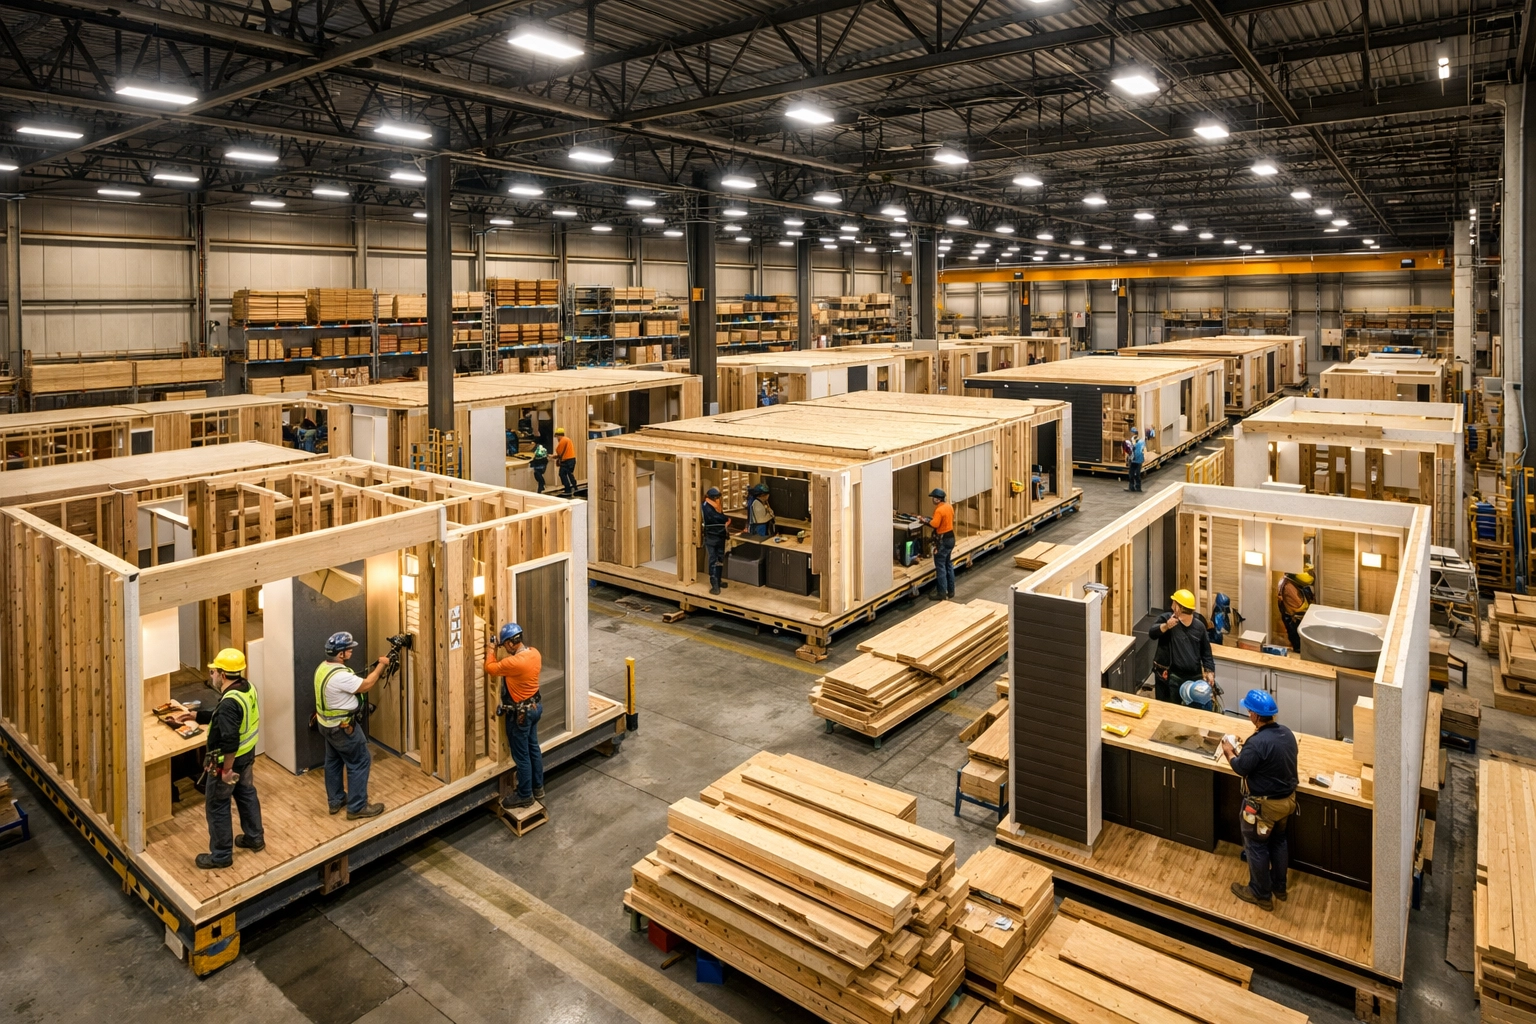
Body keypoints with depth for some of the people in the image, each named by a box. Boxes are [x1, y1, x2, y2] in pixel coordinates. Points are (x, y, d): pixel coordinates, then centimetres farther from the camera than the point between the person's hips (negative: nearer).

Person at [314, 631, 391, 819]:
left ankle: (335, 801, 36)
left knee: (333, 762, 22)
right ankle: (357, 807, 10)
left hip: (327, 724, 10)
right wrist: (381, 665, -10)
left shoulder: (323, 667, -1)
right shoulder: (340, 675, -32)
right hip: (342, 727, -10)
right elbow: (365, 686, -20)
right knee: (360, 763, 3)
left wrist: (377, 671, 3)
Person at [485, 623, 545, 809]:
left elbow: (490, 668, -13)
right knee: (533, 748, 21)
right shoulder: (535, 653, -5)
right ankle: (538, 788, 35)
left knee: (521, 756, 7)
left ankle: (525, 795, 21)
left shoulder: (514, 663, -31)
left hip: (520, 713, -9)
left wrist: (492, 650, 4)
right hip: (535, 706, 9)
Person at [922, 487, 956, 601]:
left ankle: (942, 593, 0)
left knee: (940, 567, -3)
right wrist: (932, 519, 12)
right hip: (950, 538, 9)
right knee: (949, 565, 16)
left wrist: (926, 521, -7)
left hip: (942, 540, -9)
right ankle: (950, 591, 22)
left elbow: (935, 525, -25)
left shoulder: (939, 510, -22)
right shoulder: (949, 506, 7)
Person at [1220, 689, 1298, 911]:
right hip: (1287, 799, 8)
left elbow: (1241, 768, -19)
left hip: (1264, 804, -8)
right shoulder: (1287, 734, -6)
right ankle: (1279, 887, 43)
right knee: (1279, 841, 25)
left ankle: (1261, 894, 27)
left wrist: (1230, 752, -1)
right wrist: (1245, 751, 11)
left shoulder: (1258, 742, -32)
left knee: (1257, 846, 12)